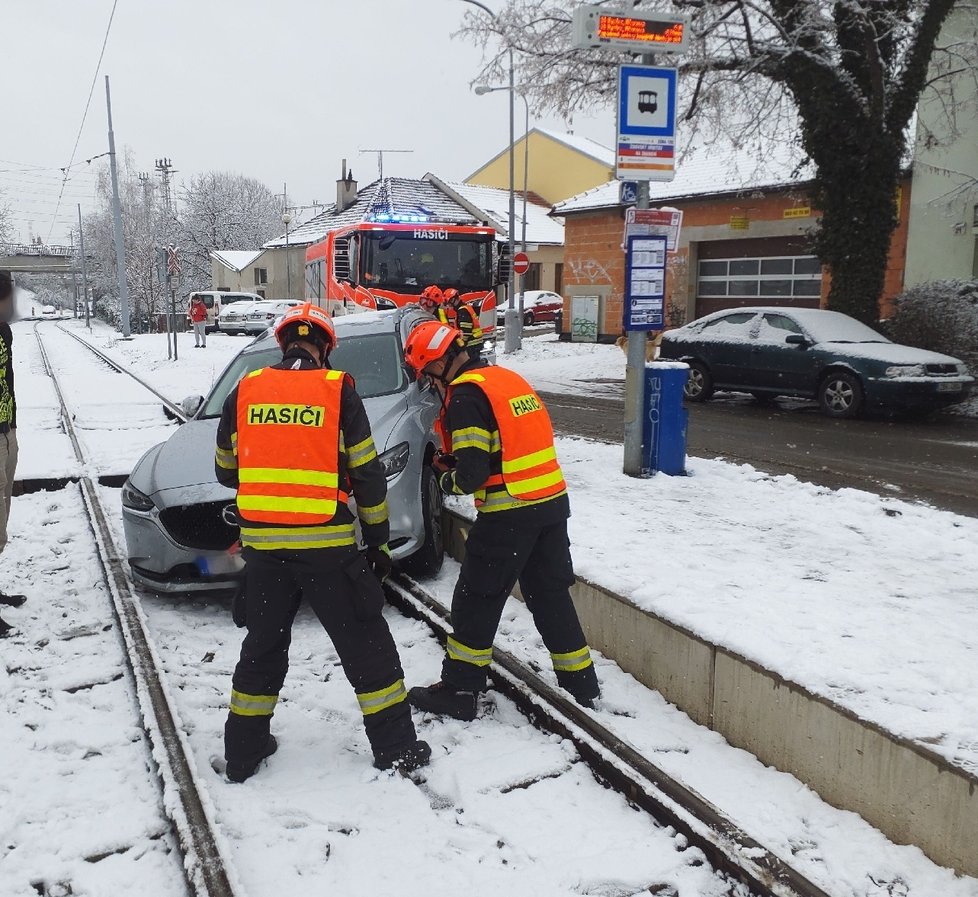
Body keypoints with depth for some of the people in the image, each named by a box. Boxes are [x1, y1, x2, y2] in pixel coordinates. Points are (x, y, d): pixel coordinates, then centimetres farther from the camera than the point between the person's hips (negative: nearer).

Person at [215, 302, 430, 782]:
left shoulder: (245, 390, 5)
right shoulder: (338, 390, -3)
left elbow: (226, 469, 15)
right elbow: (367, 473, -2)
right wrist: (378, 540, 7)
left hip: (262, 544, 3)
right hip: (326, 544, -3)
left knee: (263, 646, 19)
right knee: (366, 644, 9)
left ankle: (243, 752, 28)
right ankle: (396, 747, 17)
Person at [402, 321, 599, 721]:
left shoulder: (466, 394, -14)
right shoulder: (509, 378, 13)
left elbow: (472, 471, -18)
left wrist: (447, 480, 3)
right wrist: (455, 460, 14)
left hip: (508, 515, -8)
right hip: (552, 502, 8)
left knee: (476, 600, 6)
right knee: (551, 595, 17)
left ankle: (459, 691, 16)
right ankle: (581, 684, 26)